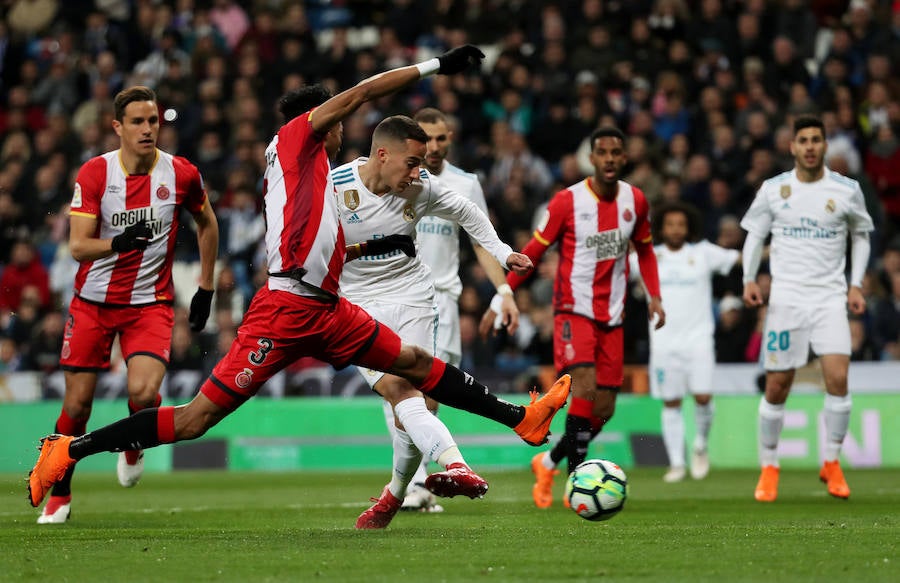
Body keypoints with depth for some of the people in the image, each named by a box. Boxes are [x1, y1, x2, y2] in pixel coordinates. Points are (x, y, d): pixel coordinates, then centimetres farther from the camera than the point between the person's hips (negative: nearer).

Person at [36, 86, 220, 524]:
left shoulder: (181, 174, -6)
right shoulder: (94, 173, -9)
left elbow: (207, 224, 14)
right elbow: (77, 246, -15)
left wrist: (205, 287, 13)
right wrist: (119, 242, -35)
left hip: (150, 302, 0)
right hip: (93, 302, 0)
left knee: (143, 392, -22)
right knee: (77, 403, 3)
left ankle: (134, 444, 14)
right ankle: (59, 496, 23)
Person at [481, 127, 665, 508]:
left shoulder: (636, 201, 3)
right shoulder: (567, 201, -10)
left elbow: (644, 249, 20)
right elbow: (532, 253, -2)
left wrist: (654, 295, 7)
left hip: (612, 316, 5)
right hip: (574, 309, -5)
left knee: (603, 411, 4)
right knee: (584, 388, -24)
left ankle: (548, 463, 26)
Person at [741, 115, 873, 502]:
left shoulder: (847, 190, 2)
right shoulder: (773, 190, 2)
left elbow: (860, 235, 16)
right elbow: (755, 234, 12)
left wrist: (856, 284, 6)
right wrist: (749, 278, -2)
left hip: (830, 296, 0)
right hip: (786, 296, 0)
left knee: (838, 378, -16)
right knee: (777, 387, 0)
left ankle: (831, 463, 1)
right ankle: (769, 467, 17)